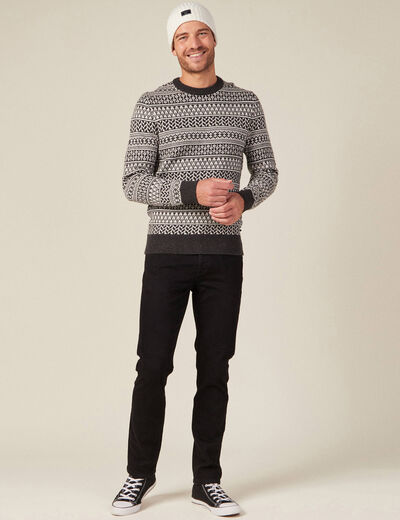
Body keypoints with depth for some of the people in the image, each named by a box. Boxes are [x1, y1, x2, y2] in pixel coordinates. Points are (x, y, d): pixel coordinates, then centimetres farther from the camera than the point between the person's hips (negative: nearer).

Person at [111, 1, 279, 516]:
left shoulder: (245, 103, 8)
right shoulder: (152, 105, 1)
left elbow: (266, 172, 12)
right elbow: (133, 183, -5)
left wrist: (243, 199, -11)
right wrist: (194, 192, -21)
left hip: (223, 254, 2)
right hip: (167, 251, -2)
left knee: (215, 368, 4)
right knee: (153, 366, -2)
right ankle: (139, 474, 16)